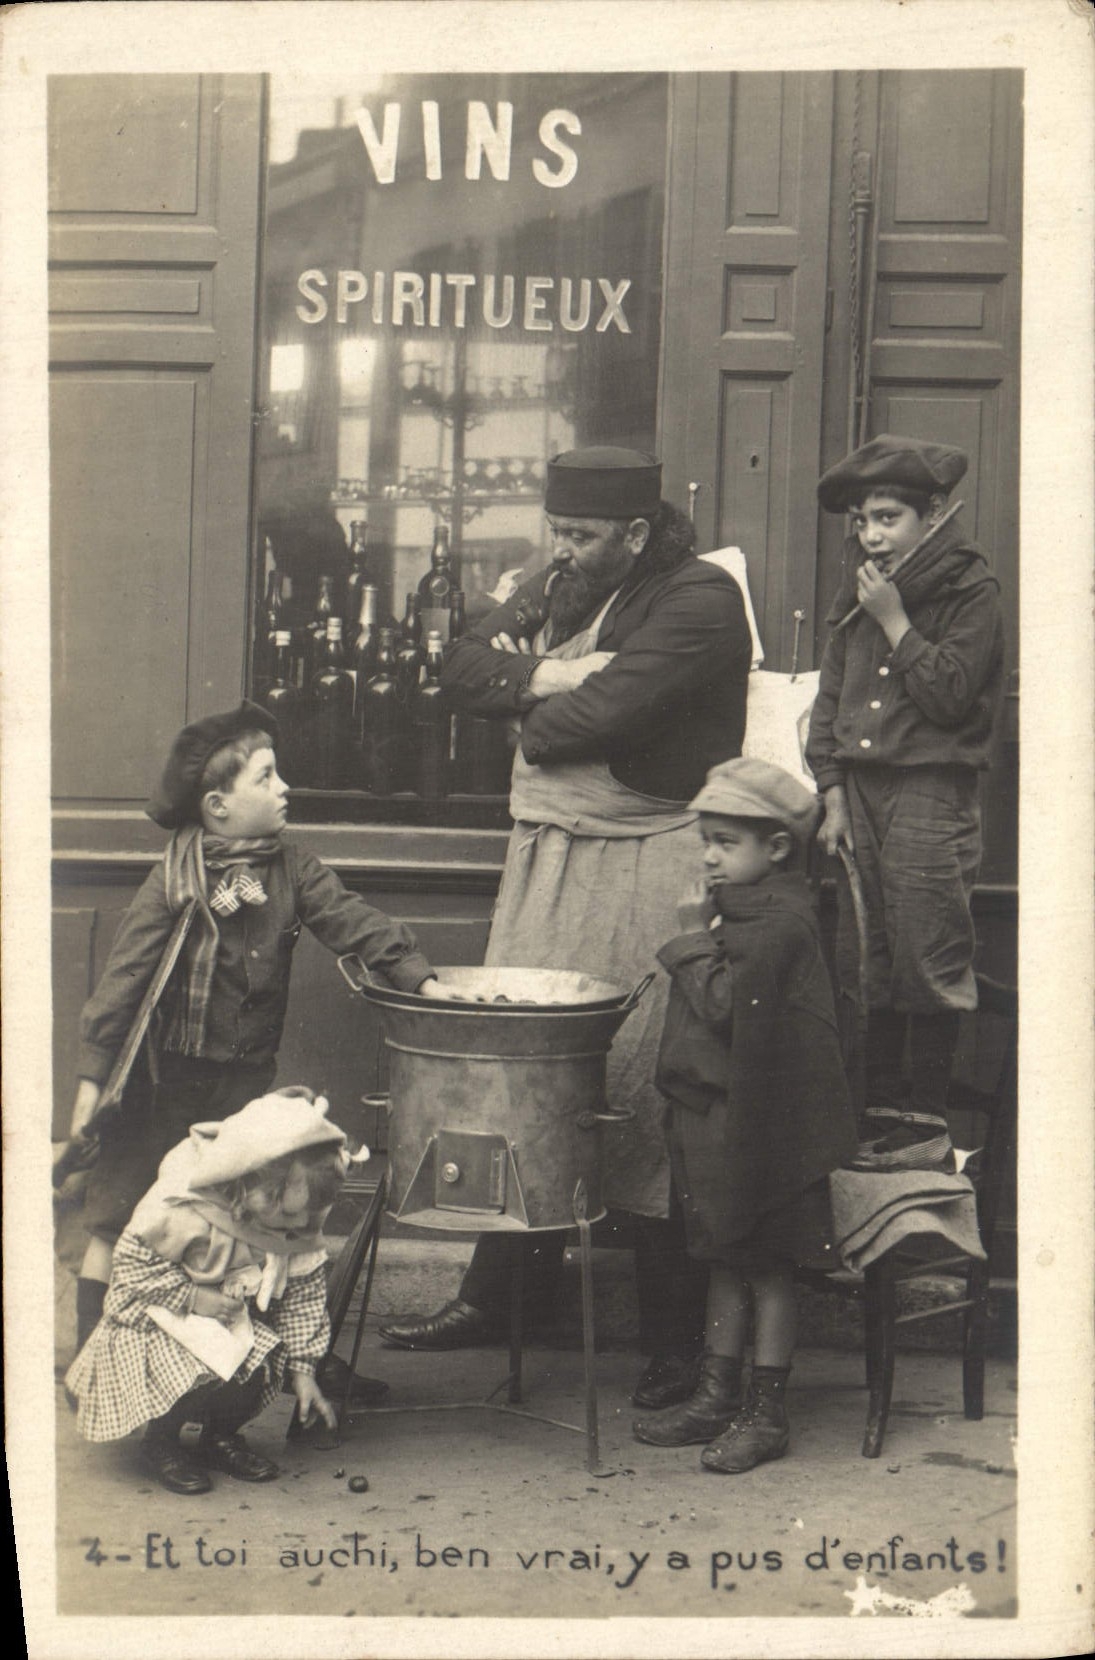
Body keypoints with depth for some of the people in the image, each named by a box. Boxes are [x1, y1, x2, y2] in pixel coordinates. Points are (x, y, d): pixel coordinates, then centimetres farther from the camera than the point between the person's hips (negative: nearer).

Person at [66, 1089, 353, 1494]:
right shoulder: (181, 1207, -31)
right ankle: (159, 1443, 0)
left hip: (237, 1316, 6)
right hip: (155, 1319, -6)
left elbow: (303, 1287, -6)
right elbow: (130, 1262, -20)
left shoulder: (299, 1219, -14)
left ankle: (220, 1436, 9)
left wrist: (303, 1370, -9)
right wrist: (192, 1297, -27)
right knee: (210, 1377, -30)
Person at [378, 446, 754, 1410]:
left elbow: (607, 710, -20)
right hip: (546, 855, 7)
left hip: (649, 863, -7)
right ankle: (507, 1288, 20)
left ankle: (677, 1337, 5)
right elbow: (464, 670, 8)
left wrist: (531, 711, -1)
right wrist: (548, 676, -9)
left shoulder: (700, 600, -9)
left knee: (645, 1087, -5)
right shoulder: (557, 592, 16)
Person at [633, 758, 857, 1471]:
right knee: (726, 1260, 16)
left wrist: (694, 937, -15)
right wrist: (702, 936, 6)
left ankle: (768, 1412, 12)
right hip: (715, 1116, 10)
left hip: (760, 1127, -9)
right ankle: (717, 1395, 26)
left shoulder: (781, 921, -18)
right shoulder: (738, 908, 12)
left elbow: (724, 1006, -23)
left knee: (768, 1265, 2)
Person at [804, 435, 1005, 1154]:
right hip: (861, 790, 6)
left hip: (932, 793, -6)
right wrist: (833, 795, 9)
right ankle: (879, 1104, 19)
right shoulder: (859, 589, 13)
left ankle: (927, 1121, 6)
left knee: (929, 965, -3)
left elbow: (950, 696, -15)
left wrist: (894, 619, -13)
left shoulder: (971, 590, -5)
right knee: (863, 964, 8)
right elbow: (830, 696, 16)